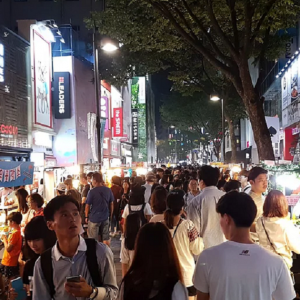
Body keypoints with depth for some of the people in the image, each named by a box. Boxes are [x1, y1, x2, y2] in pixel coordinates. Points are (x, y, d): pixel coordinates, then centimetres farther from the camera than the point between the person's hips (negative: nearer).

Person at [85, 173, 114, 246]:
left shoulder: (92, 191, -14)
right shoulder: (108, 190, -2)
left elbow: (87, 205, -9)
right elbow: (111, 204, 6)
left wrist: (86, 216, 4)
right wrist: (110, 214, 18)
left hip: (94, 218, -4)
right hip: (105, 218, 4)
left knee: (93, 240, 7)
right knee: (106, 238, 11)